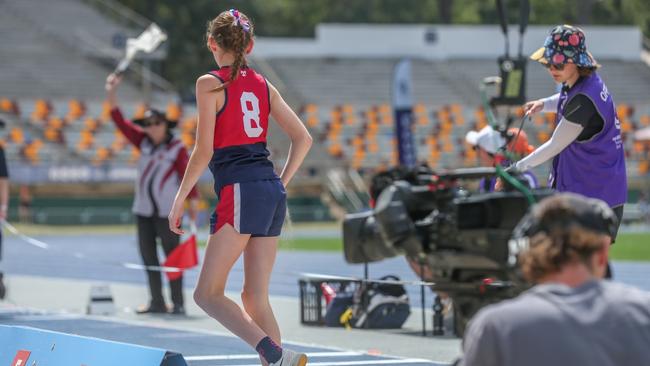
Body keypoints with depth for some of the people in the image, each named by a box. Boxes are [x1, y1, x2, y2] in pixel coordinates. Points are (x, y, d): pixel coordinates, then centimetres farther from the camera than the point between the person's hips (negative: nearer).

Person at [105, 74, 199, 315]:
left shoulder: (178, 148, -6)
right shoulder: (144, 141, 8)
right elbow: (120, 121, 5)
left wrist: (193, 203, -16)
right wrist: (112, 93, -4)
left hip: (167, 211, -6)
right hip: (143, 210, 6)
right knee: (148, 257, 7)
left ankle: (178, 303, -2)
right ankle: (157, 302, 14)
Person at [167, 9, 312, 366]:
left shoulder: (210, 84, -4)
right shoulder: (264, 85, 14)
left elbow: (203, 152, -9)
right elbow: (303, 139, 12)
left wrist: (180, 198, -1)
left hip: (239, 192, -7)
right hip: (272, 191, 7)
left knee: (207, 294, -3)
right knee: (255, 297, 10)